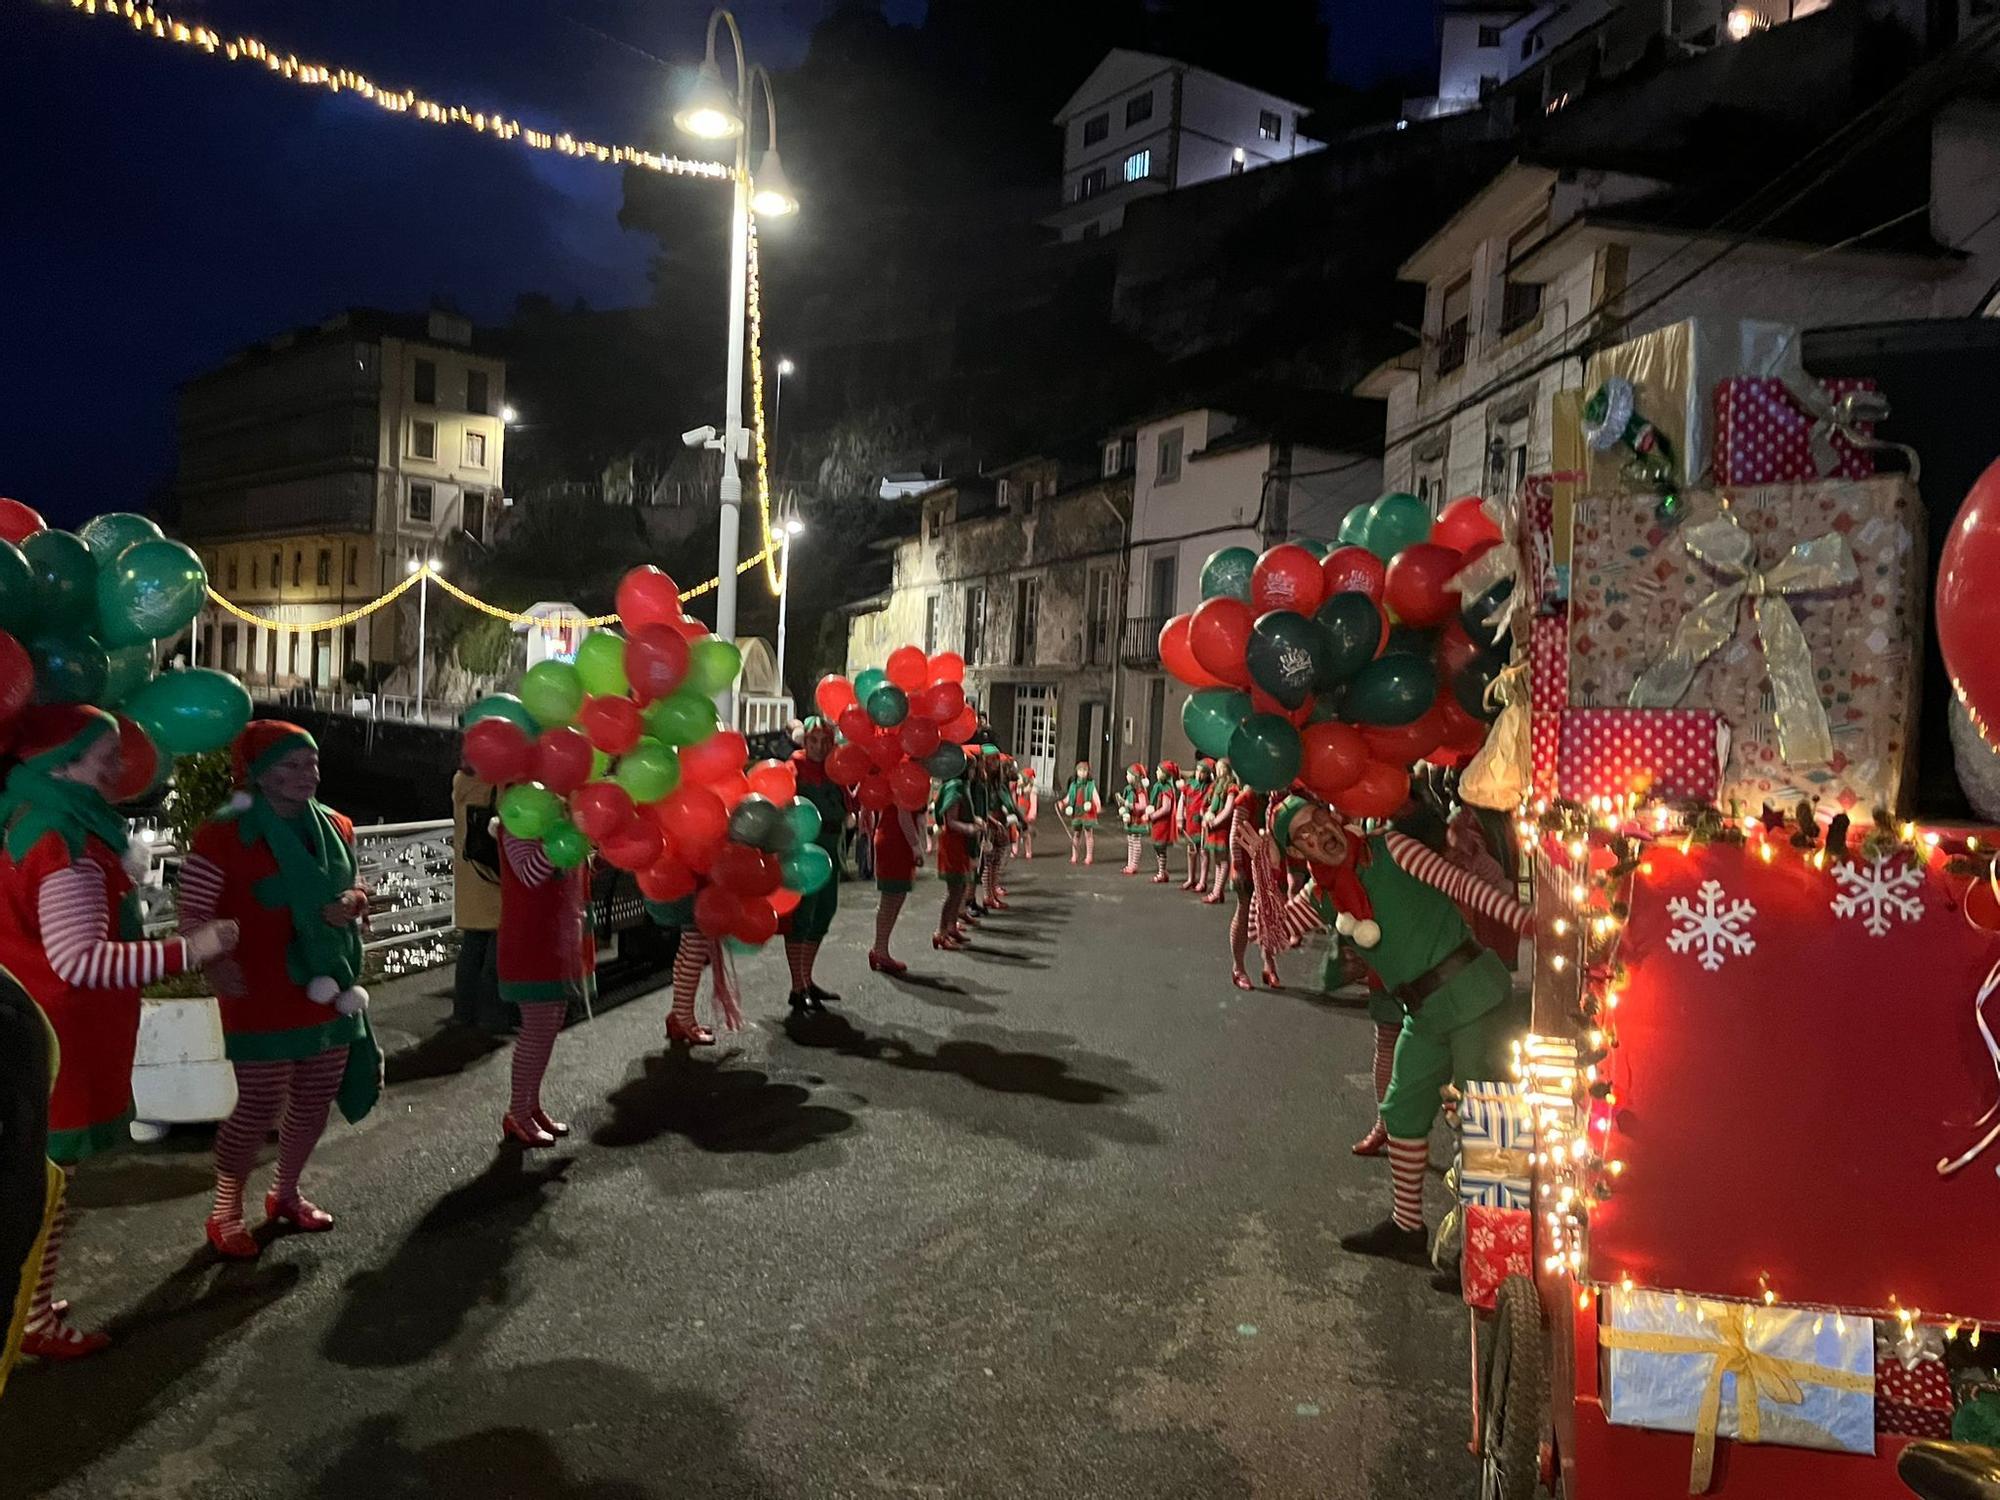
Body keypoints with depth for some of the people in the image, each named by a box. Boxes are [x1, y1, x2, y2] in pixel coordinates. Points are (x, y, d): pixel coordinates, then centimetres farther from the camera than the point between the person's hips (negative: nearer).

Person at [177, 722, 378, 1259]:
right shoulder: (224, 835, -14)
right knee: (259, 1111, 0)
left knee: (313, 1105, 17)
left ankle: (286, 1194, 39)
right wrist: (215, 962, -30)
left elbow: (354, 891, 16)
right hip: (263, 1003, -6)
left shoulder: (335, 828, 5)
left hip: (330, 994, 6)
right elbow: (193, 915, -14)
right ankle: (225, 1214, 22)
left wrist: (352, 904, -7)